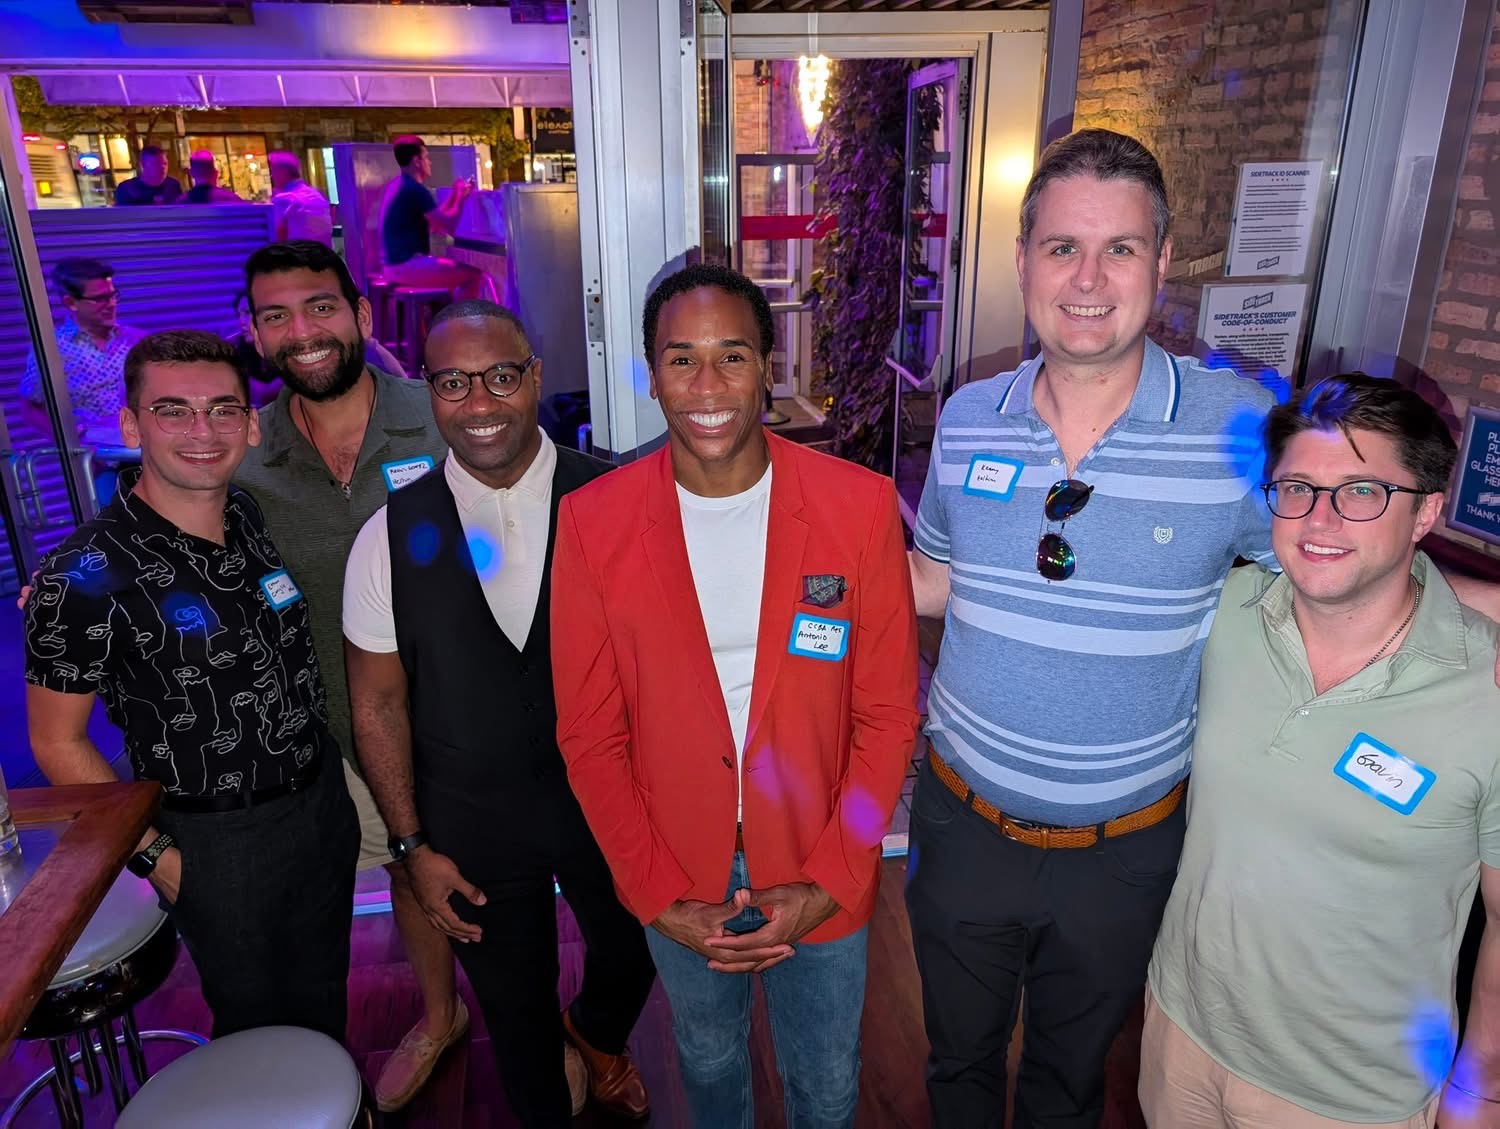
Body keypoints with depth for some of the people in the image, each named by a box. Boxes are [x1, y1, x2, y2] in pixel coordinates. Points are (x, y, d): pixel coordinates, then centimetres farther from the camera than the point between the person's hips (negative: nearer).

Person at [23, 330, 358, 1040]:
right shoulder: (84, 578, -20)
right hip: (215, 843, -5)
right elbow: (57, 742, -10)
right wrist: (153, 854, -10)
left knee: (324, 1003, 25)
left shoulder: (263, 517, -4)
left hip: (322, 800, 5)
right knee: (259, 1022, 17)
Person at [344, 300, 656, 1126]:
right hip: (472, 825, 0)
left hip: (606, 800, 1)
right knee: (516, 1010, 21)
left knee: (631, 957, 26)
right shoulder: (393, 536, -12)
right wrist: (413, 845, -1)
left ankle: (595, 1038, 63)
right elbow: (377, 702, -3)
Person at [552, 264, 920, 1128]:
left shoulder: (860, 506, -14)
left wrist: (830, 880, -12)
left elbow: (887, 714, -8)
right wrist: (656, 892, -9)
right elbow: (591, 734, -6)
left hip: (821, 874, 0)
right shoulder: (593, 522, -12)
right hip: (678, 875, 1)